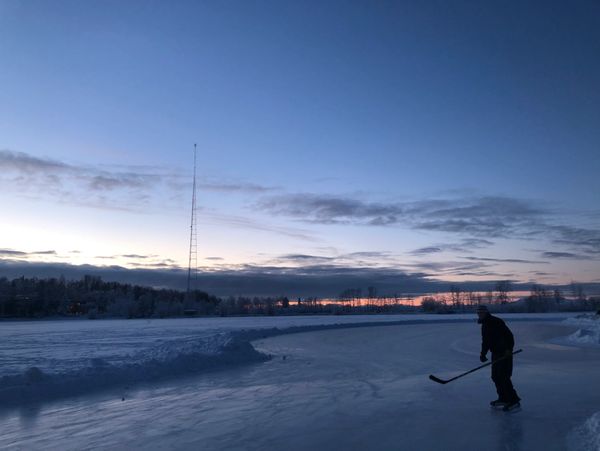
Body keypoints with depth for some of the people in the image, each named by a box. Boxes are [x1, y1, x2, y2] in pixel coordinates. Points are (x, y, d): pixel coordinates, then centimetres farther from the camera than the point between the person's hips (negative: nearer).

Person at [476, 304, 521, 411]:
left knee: (503, 377, -12)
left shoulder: (496, 322, -15)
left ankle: (514, 401, -7)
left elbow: (509, 335, -22)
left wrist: (509, 349, -29)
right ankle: (503, 399, 24)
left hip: (505, 353, -10)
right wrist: (483, 353, 11)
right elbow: (485, 341, 20)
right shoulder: (484, 325, 15)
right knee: (495, 376, 13)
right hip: (496, 353, 10)